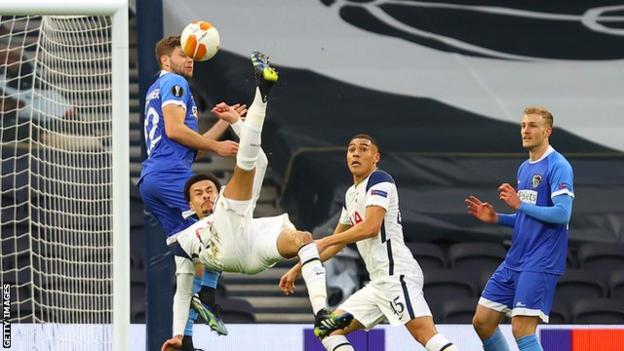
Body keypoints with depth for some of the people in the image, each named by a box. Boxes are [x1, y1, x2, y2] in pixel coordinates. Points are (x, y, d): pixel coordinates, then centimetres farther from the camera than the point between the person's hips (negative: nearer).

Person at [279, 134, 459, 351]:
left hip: (396, 274, -10)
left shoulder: (380, 180, -3)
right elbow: (337, 243, 33)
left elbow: (371, 227, -17)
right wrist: (297, 269, 34)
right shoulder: (351, 194, 23)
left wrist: (323, 242, -10)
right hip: (379, 282, 10)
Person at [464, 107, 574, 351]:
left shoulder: (558, 166, -10)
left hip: (540, 264, -9)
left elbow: (562, 214, -20)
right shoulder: (524, 168, 17)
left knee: (522, 330, -15)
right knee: (482, 321, 8)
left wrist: (520, 205, -19)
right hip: (514, 261, 9)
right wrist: (495, 218, 9)